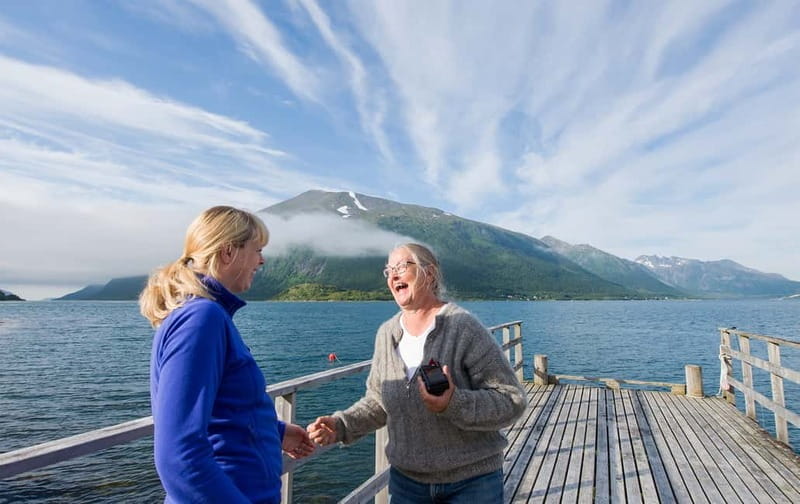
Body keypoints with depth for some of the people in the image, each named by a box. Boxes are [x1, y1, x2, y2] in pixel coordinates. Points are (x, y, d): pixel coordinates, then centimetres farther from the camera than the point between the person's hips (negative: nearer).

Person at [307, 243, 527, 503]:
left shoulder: (463, 327, -18)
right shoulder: (386, 333, 0)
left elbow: (512, 400, -18)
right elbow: (378, 401, 8)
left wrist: (454, 404, -32)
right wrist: (341, 426, -7)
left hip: (471, 481, -4)